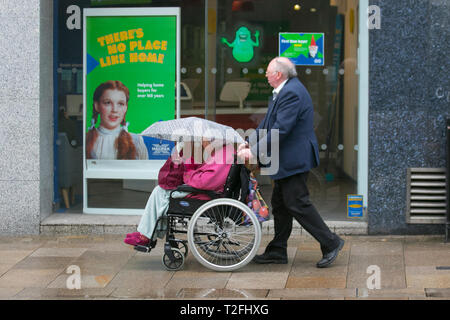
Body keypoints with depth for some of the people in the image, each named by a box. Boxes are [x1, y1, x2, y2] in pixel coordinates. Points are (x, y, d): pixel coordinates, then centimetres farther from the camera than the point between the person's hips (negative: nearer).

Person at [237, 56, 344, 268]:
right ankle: (277, 251, 20)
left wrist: (255, 152, -22)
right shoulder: (284, 91, 14)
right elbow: (268, 123, 18)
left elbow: (280, 130, -25)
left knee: (297, 204, -7)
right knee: (280, 204, 13)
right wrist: (249, 142, 9)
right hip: (286, 161, 11)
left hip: (294, 160, -11)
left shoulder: (292, 93, -20)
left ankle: (330, 243, 1)